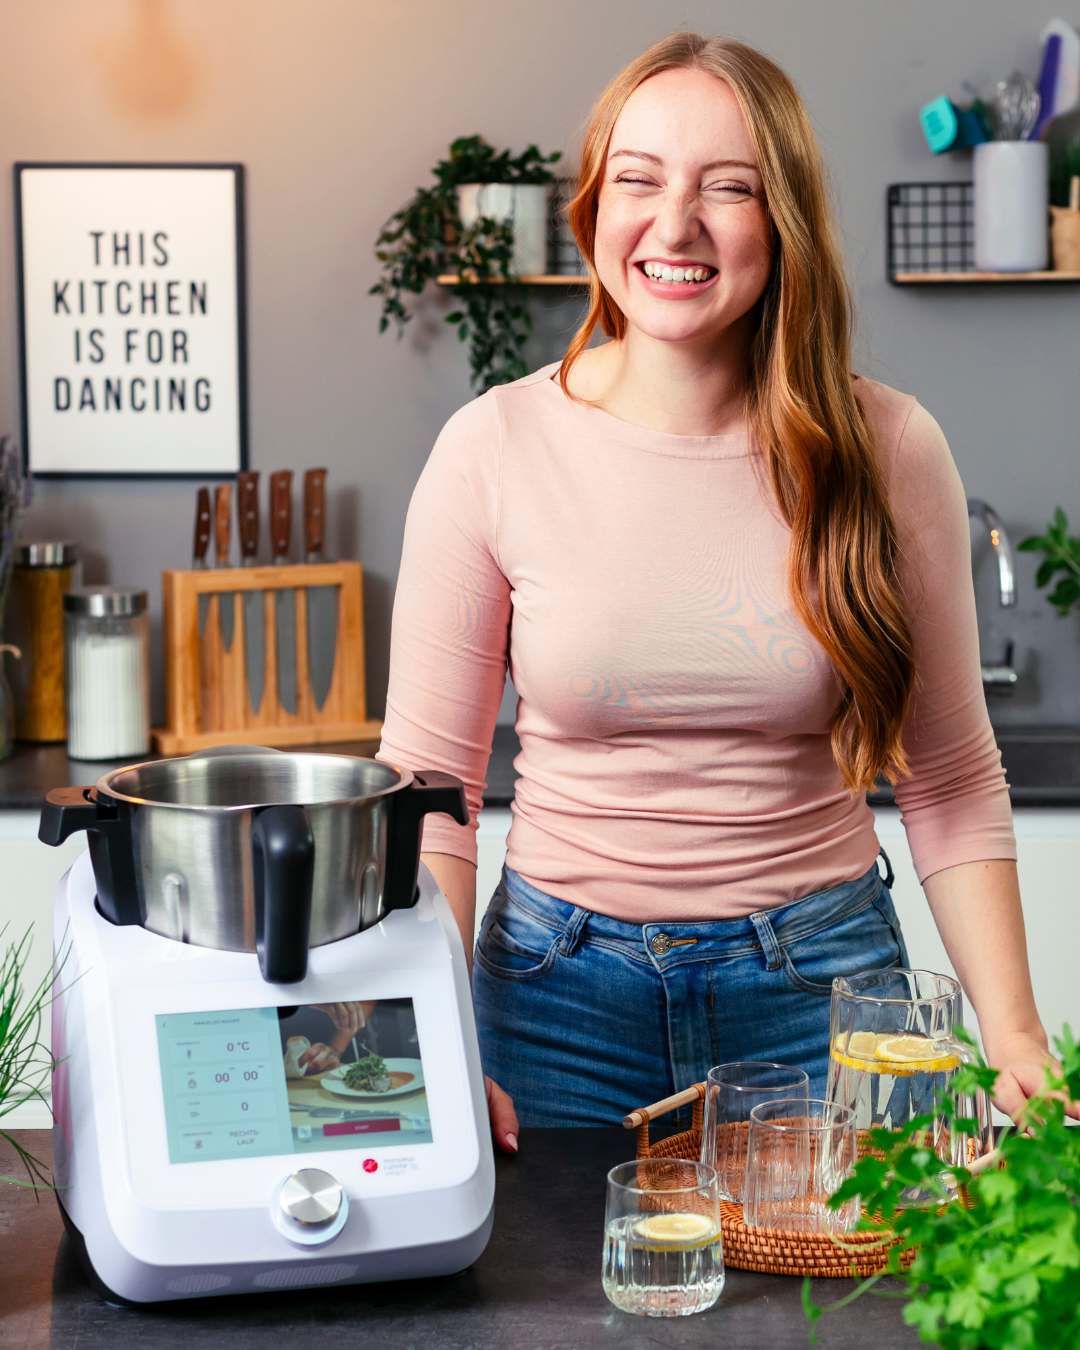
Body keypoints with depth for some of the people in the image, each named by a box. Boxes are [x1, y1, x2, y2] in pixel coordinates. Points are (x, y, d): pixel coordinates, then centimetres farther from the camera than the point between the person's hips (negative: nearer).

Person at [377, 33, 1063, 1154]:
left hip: (822, 978, 1)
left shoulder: (886, 452, -6)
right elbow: (427, 779, -4)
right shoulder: (494, 451, -8)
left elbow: (951, 783, 1)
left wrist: (1013, 1036, -7)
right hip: (560, 980, 0)